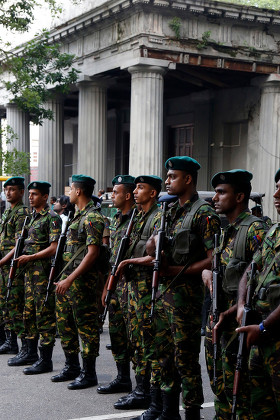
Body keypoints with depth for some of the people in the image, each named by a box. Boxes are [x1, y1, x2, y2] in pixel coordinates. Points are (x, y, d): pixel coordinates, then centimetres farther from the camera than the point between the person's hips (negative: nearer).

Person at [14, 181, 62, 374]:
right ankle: (32, 352, 28)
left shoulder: (52, 217, -11)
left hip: (44, 271, -9)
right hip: (30, 271, 9)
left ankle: (46, 360, -2)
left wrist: (30, 257, -15)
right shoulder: (33, 216, 16)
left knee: (45, 314, -6)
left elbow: (54, 248, -17)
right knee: (29, 312, 16)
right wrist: (23, 258, 8)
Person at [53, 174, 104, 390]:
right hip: (68, 277, 10)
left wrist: (70, 279, -23)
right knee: (65, 323, 15)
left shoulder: (92, 217, -15)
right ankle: (72, 366, 26)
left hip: (82, 280, -10)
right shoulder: (78, 216, 16)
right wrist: (64, 277, 17)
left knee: (86, 326, -2)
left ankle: (88, 373, 6)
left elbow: (93, 253, -21)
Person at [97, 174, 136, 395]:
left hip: (131, 283, -9)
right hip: (116, 283, 9)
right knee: (116, 331, 13)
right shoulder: (117, 219, 16)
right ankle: (122, 379, 24)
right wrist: (107, 285, 20)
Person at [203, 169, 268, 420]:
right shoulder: (226, 231, 14)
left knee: (239, 392, -3)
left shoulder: (255, 230, -14)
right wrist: (207, 270, 0)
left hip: (238, 323, -9)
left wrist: (230, 313, -21)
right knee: (219, 388, 17)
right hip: (217, 318, 9)